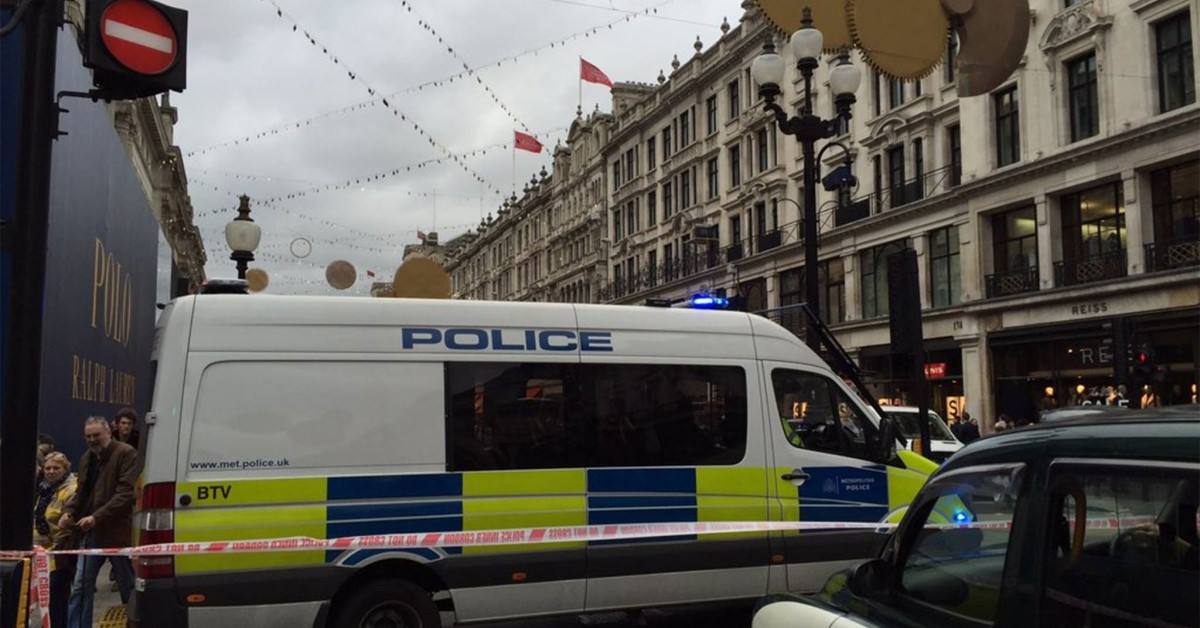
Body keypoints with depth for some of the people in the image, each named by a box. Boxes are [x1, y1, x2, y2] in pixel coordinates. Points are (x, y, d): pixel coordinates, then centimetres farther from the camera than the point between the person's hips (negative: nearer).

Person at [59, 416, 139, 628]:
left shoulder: (126, 454, -10)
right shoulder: (87, 459, 15)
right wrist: (69, 511, 0)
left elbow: (126, 493, -17)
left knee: (128, 587, 5)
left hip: (116, 532, -7)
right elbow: (81, 492, 21)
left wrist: (97, 518, -24)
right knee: (80, 587, 5)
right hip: (90, 532, 7)